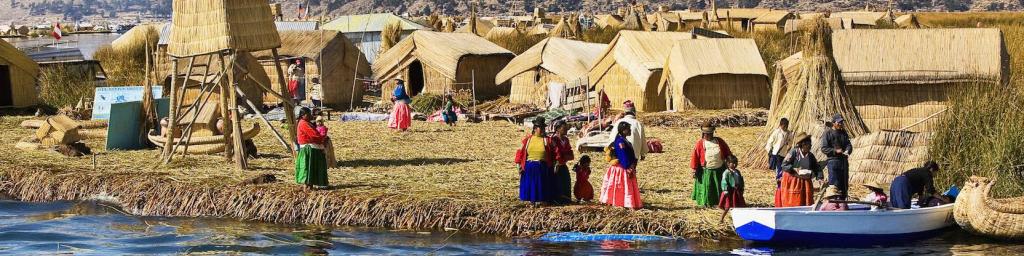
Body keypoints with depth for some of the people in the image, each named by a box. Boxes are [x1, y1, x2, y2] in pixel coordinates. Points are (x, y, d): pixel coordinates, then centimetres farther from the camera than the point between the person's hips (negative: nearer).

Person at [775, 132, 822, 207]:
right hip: (792, 182, -5)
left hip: (805, 182, 5)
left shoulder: (810, 156, 7)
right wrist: (794, 169, -22)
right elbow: (784, 165, -9)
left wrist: (819, 177, -6)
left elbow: (817, 168, 12)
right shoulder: (794, 152, -8)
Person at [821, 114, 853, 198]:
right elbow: (824, 148, -7)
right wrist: (835, 151, -19)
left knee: (844, 184, 10)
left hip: (844, 161, 6)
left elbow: (849, 144, 9)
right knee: (834, 184, -11)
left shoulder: (844, 133, 16)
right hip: (833, 161, -6)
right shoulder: (828, 134, -2)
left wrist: (847, 151, -14)